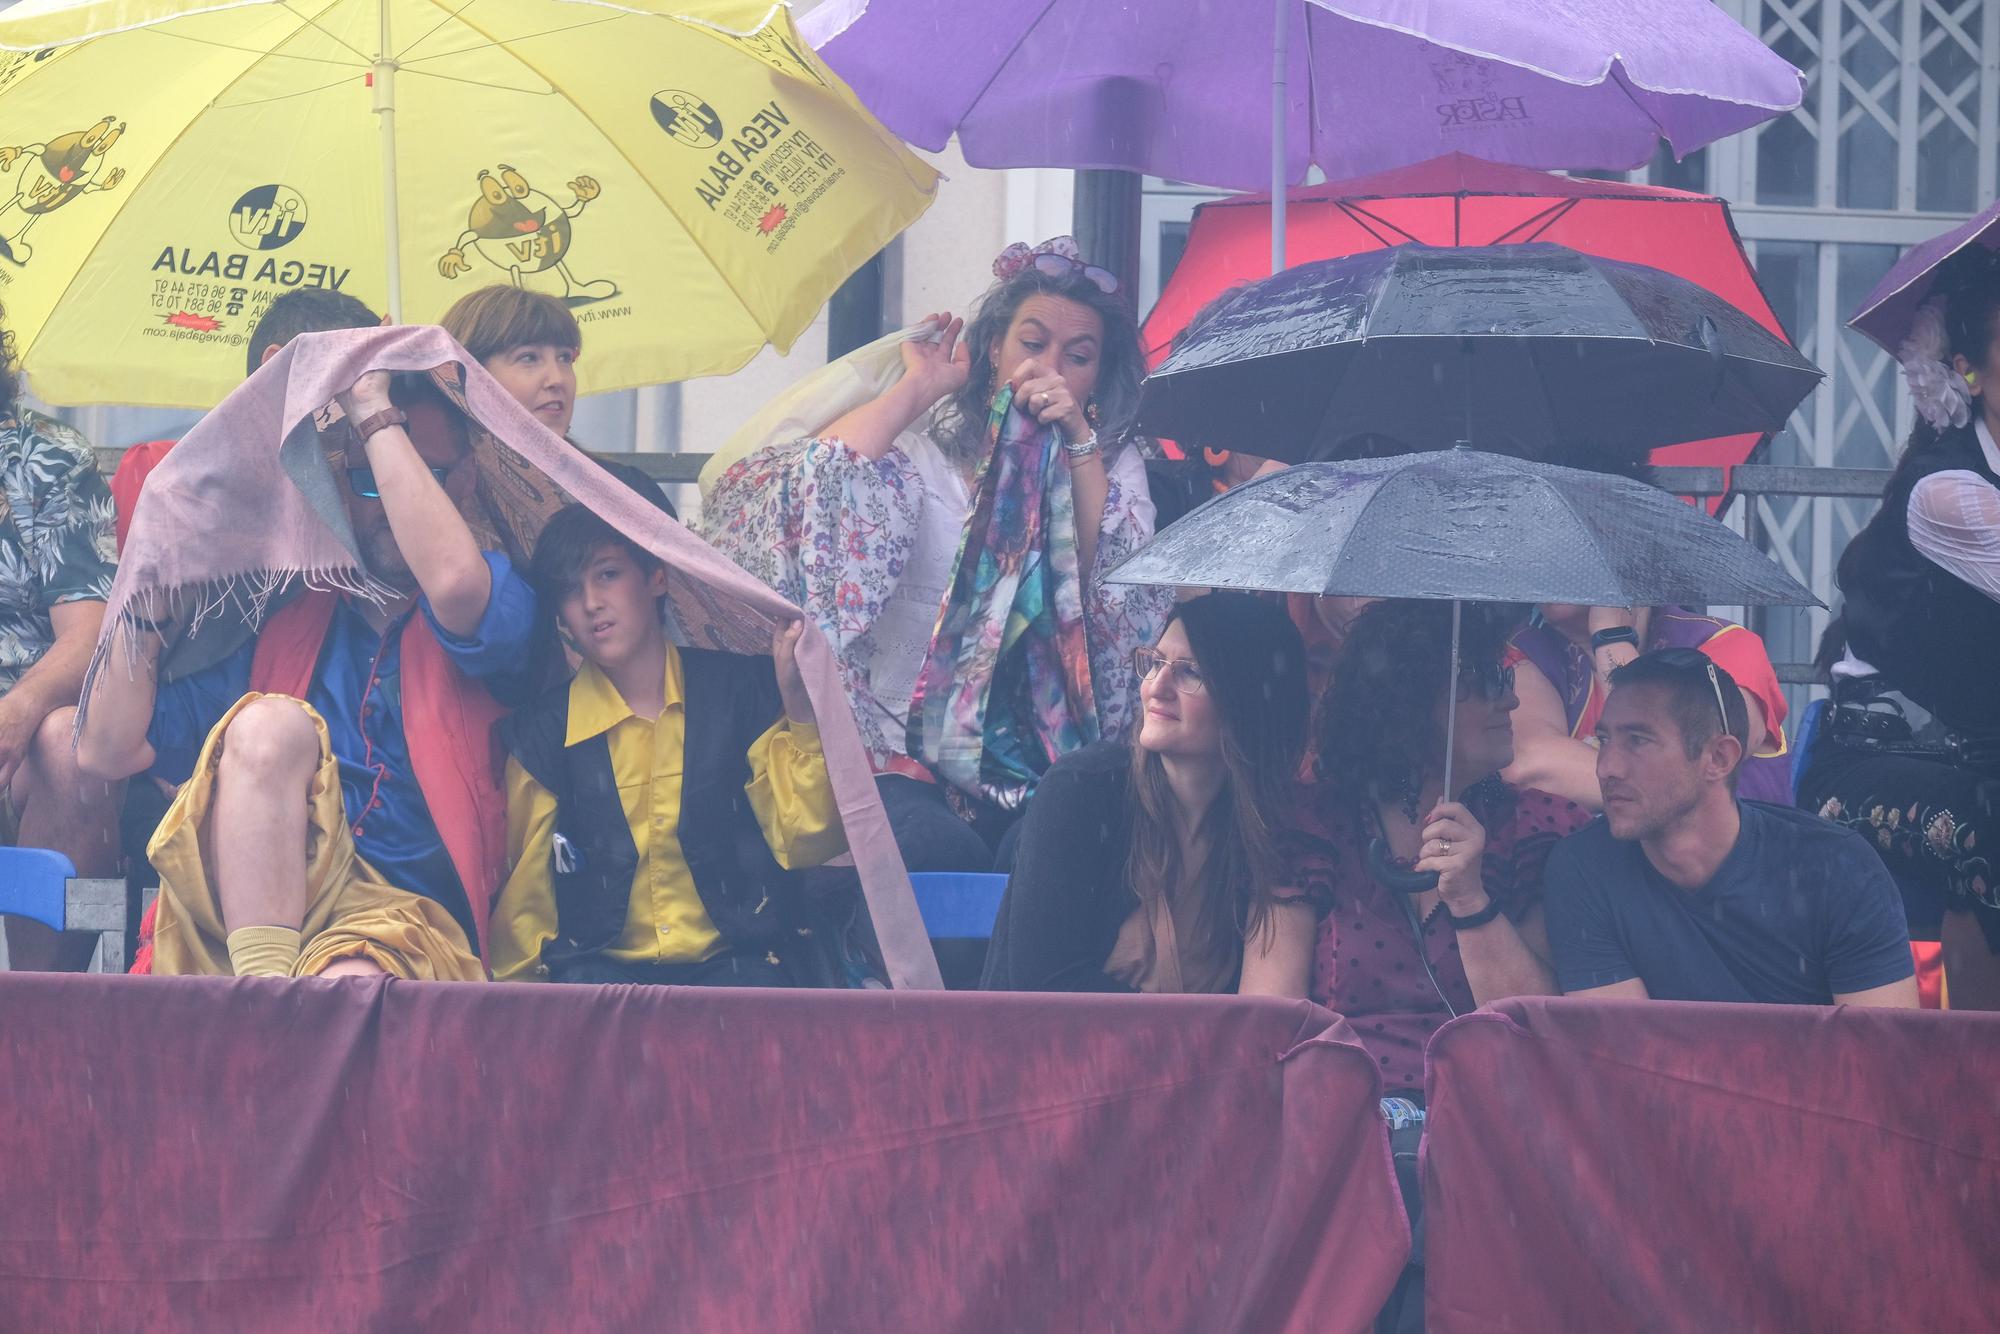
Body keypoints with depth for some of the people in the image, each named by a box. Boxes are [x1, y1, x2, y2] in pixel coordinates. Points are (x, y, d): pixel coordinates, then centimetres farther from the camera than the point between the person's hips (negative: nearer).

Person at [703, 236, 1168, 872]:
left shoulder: (1109, 463, 13)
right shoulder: (924, 450, 3)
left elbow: (1122, 582, -5)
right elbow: (820, 478, -18)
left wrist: (1078, 442, -11)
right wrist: (917, 390, -5)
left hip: (1044, 758, 2)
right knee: (941, 853, -33)